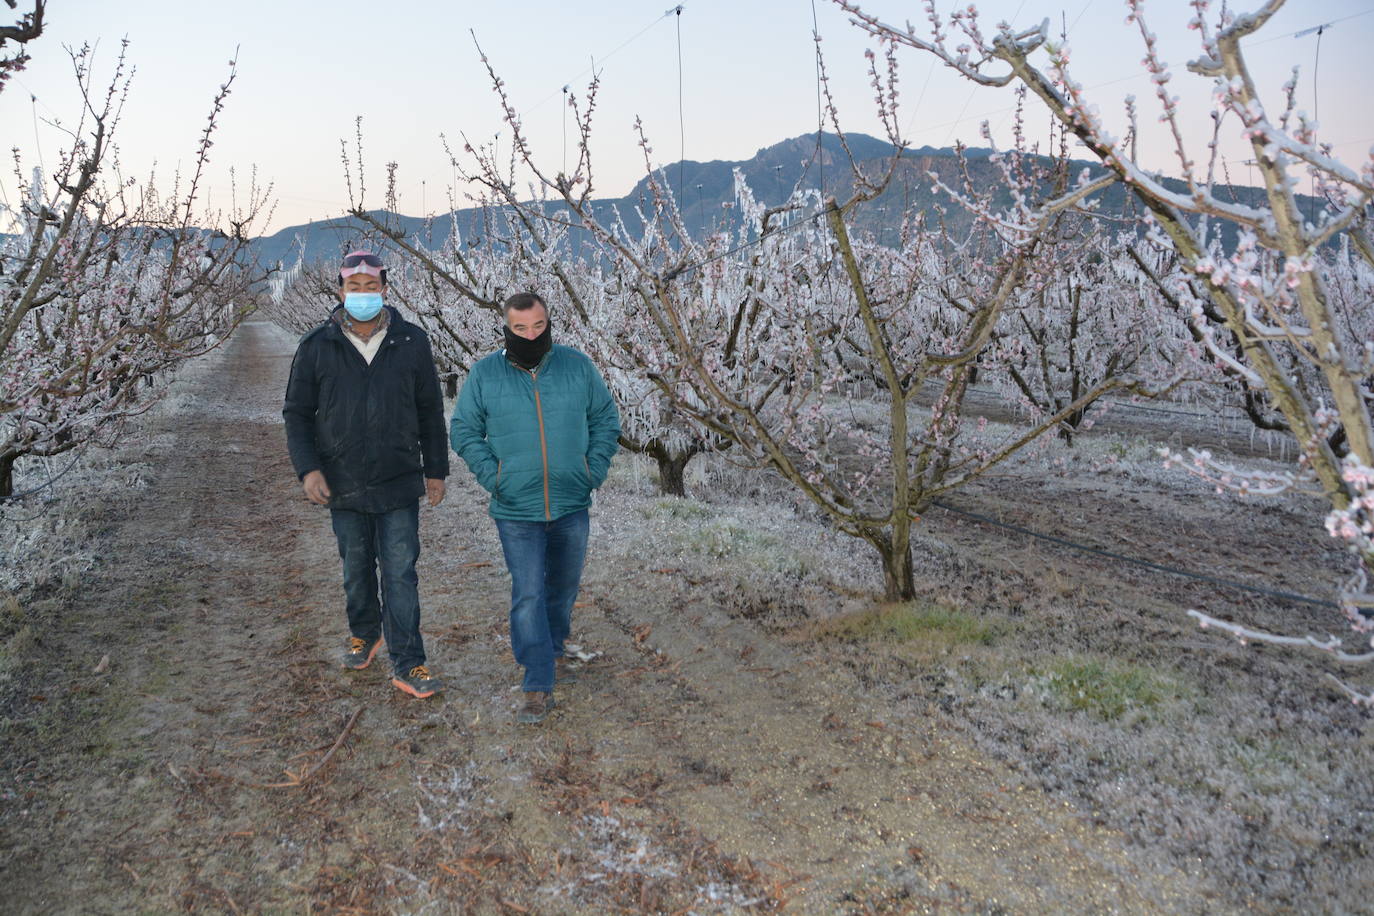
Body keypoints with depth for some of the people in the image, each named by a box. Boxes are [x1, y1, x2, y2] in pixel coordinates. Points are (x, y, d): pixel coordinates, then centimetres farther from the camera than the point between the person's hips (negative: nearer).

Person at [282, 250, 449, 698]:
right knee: (356, 569, 16)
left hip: (399, 483, -1)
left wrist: (436, 470, 6)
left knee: (401, 573, -1)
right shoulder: (317, 346, -2)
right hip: (343, 485, 1)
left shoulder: (411, 342, -1)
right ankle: (364, 632, 41)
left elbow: (430, 412, 6)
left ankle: (407, 664, 6)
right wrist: (307, 468, -8)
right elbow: (297, 412, 4)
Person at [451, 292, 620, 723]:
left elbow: (606, 419, 8)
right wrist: (491, 475, -6)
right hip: (516, 511, -2)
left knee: (564, 587, 18)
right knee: (528, 596, -4)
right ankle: (538, 687, 3)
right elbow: (464, 431, 4)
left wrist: (595, 468, -1)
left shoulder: (577, 366, -1)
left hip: (571, 506, 2)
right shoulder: (485, 373, -4)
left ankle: (554, 650, 42)